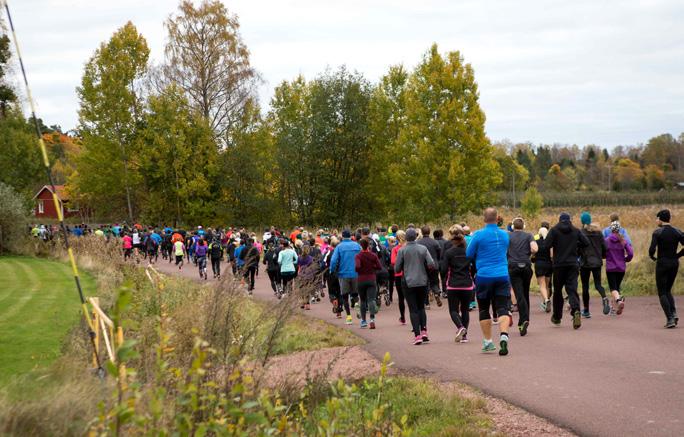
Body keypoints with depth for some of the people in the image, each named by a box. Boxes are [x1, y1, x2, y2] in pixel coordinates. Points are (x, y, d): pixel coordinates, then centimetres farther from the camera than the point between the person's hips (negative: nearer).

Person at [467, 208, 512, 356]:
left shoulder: (479, 235, -7)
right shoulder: (505, 235, 7)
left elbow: (469, 254, 2)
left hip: (484, 277, -2)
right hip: (502, 276, 2)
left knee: (484, 309, 11)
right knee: (502, 308, -1)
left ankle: (488, 342, 14)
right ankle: (503, 335, -23)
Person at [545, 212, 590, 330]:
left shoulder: (554, 230, -3)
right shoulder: (576, 231, 5)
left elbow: (547, 245, -13)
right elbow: (586, 243, 3)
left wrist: (555, 244, 9)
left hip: (559, 264, -1)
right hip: (573, 264, 2)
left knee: (558, 290, 11)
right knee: (572, 289, -3)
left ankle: (557, 317, 21)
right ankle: (576, 310, -29)